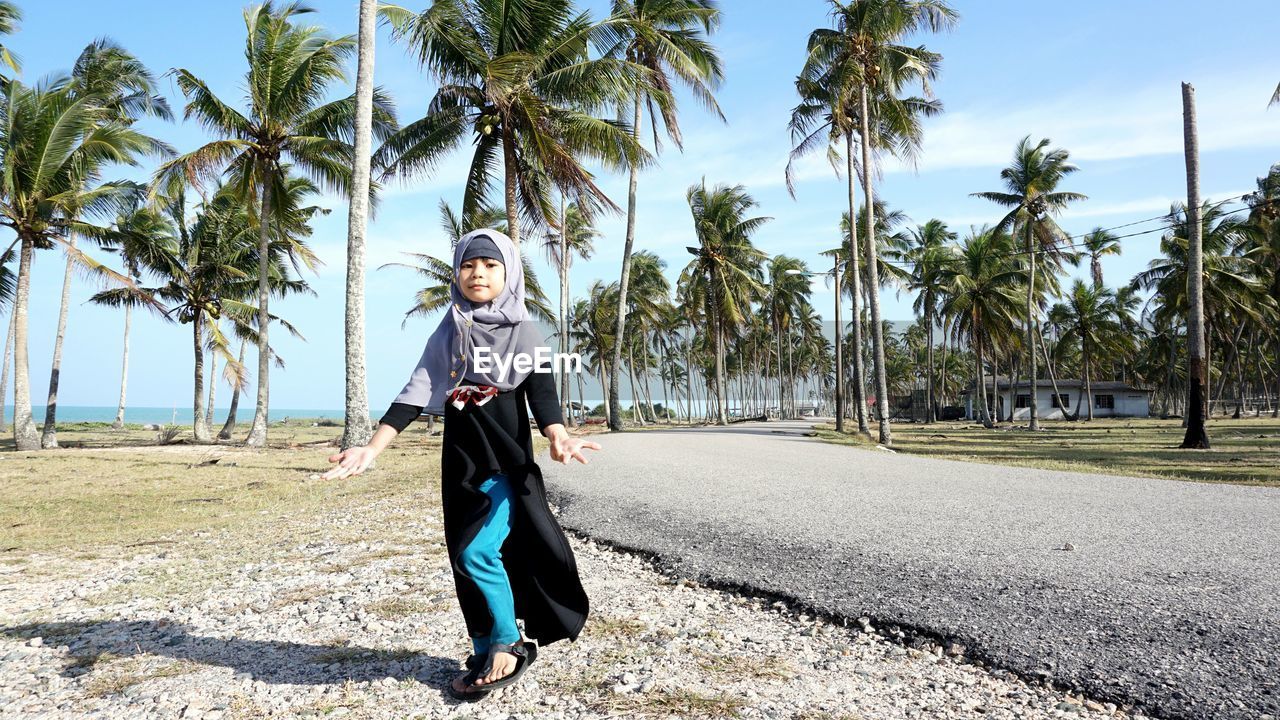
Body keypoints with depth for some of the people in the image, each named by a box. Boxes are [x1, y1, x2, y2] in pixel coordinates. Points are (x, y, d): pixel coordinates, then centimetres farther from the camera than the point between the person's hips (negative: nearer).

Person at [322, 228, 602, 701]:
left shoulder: (524, 334, 0)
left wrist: (557, 436, -32)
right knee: (468, 560, 7)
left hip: (508, 464, -4)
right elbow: (415, 395, 3)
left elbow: (542, 393, -11)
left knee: (479, 552, -15)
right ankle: (487, 655, 21)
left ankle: (509, 645, 5)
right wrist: (372, 448, -7)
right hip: (461, 466, 4)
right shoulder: (448, 336, 9)